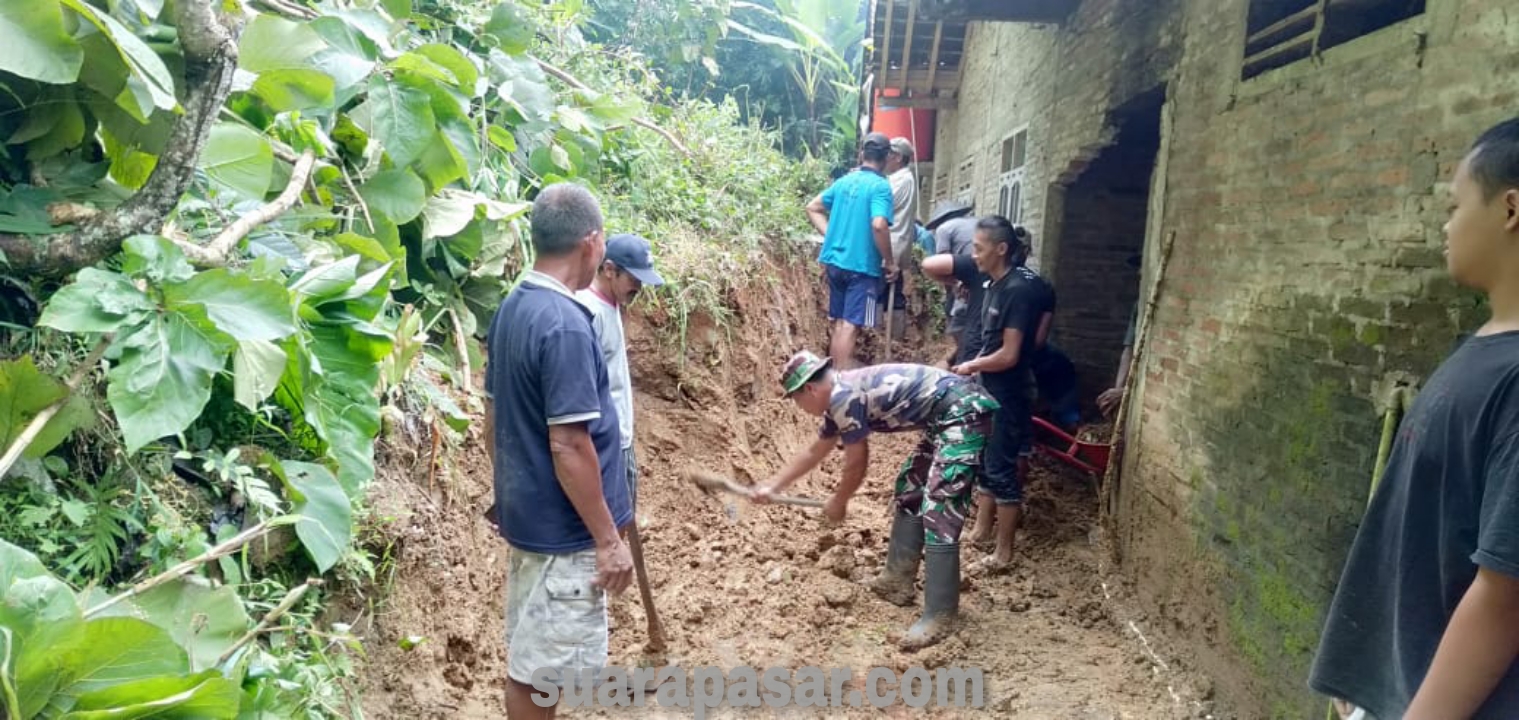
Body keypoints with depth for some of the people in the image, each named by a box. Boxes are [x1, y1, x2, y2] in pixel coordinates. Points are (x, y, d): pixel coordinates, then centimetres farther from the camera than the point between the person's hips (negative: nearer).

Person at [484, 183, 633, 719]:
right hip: (562, 527, -9)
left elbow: (495, 416, 12)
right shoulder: (565, 324, -24)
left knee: (529, 658, 22)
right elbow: (569, 446, -25)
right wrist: (608, 539, -18)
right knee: (538, 668, 7)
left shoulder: (512, 308, 4)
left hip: (527, 511, 9)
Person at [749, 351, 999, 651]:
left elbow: (856, 466, -7)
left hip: (965, 414, -11)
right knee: (910, 490, 19)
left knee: (937, 510, -13)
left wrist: (838, 503, 12)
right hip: (946, 419, 11)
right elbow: (814, 453, 28)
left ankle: (939, 617, -8)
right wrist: (771, 486, 34)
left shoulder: (844, 398, -17)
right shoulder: (841, 398, 14)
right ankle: (898, 580, 29)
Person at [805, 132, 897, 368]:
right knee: (850, 326, -6)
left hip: (835, 261, 7)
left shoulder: (844, 181, 10)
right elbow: (879, 225, -25)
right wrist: (890, 262, -14)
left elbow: (812, 208, 18)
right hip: (861, 266, -7)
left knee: (839, 324, 15)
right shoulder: (880, 186, -12)